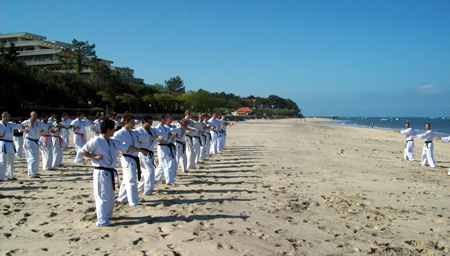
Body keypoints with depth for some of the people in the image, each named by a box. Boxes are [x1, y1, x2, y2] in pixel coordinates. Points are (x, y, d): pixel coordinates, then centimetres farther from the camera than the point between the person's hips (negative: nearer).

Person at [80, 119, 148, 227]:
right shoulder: (96, 141, -13)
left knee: (110, 197, 18)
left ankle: (107, 215, 34)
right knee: (103, 197, -7)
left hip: (110, 173, 8)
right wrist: (94, 157, -16)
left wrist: (140, 150, 5)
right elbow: (82, 151, -7)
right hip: (101, 173, -8)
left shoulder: (113, 141, 8)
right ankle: (101, 221, 0)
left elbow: (127, 147, 8)